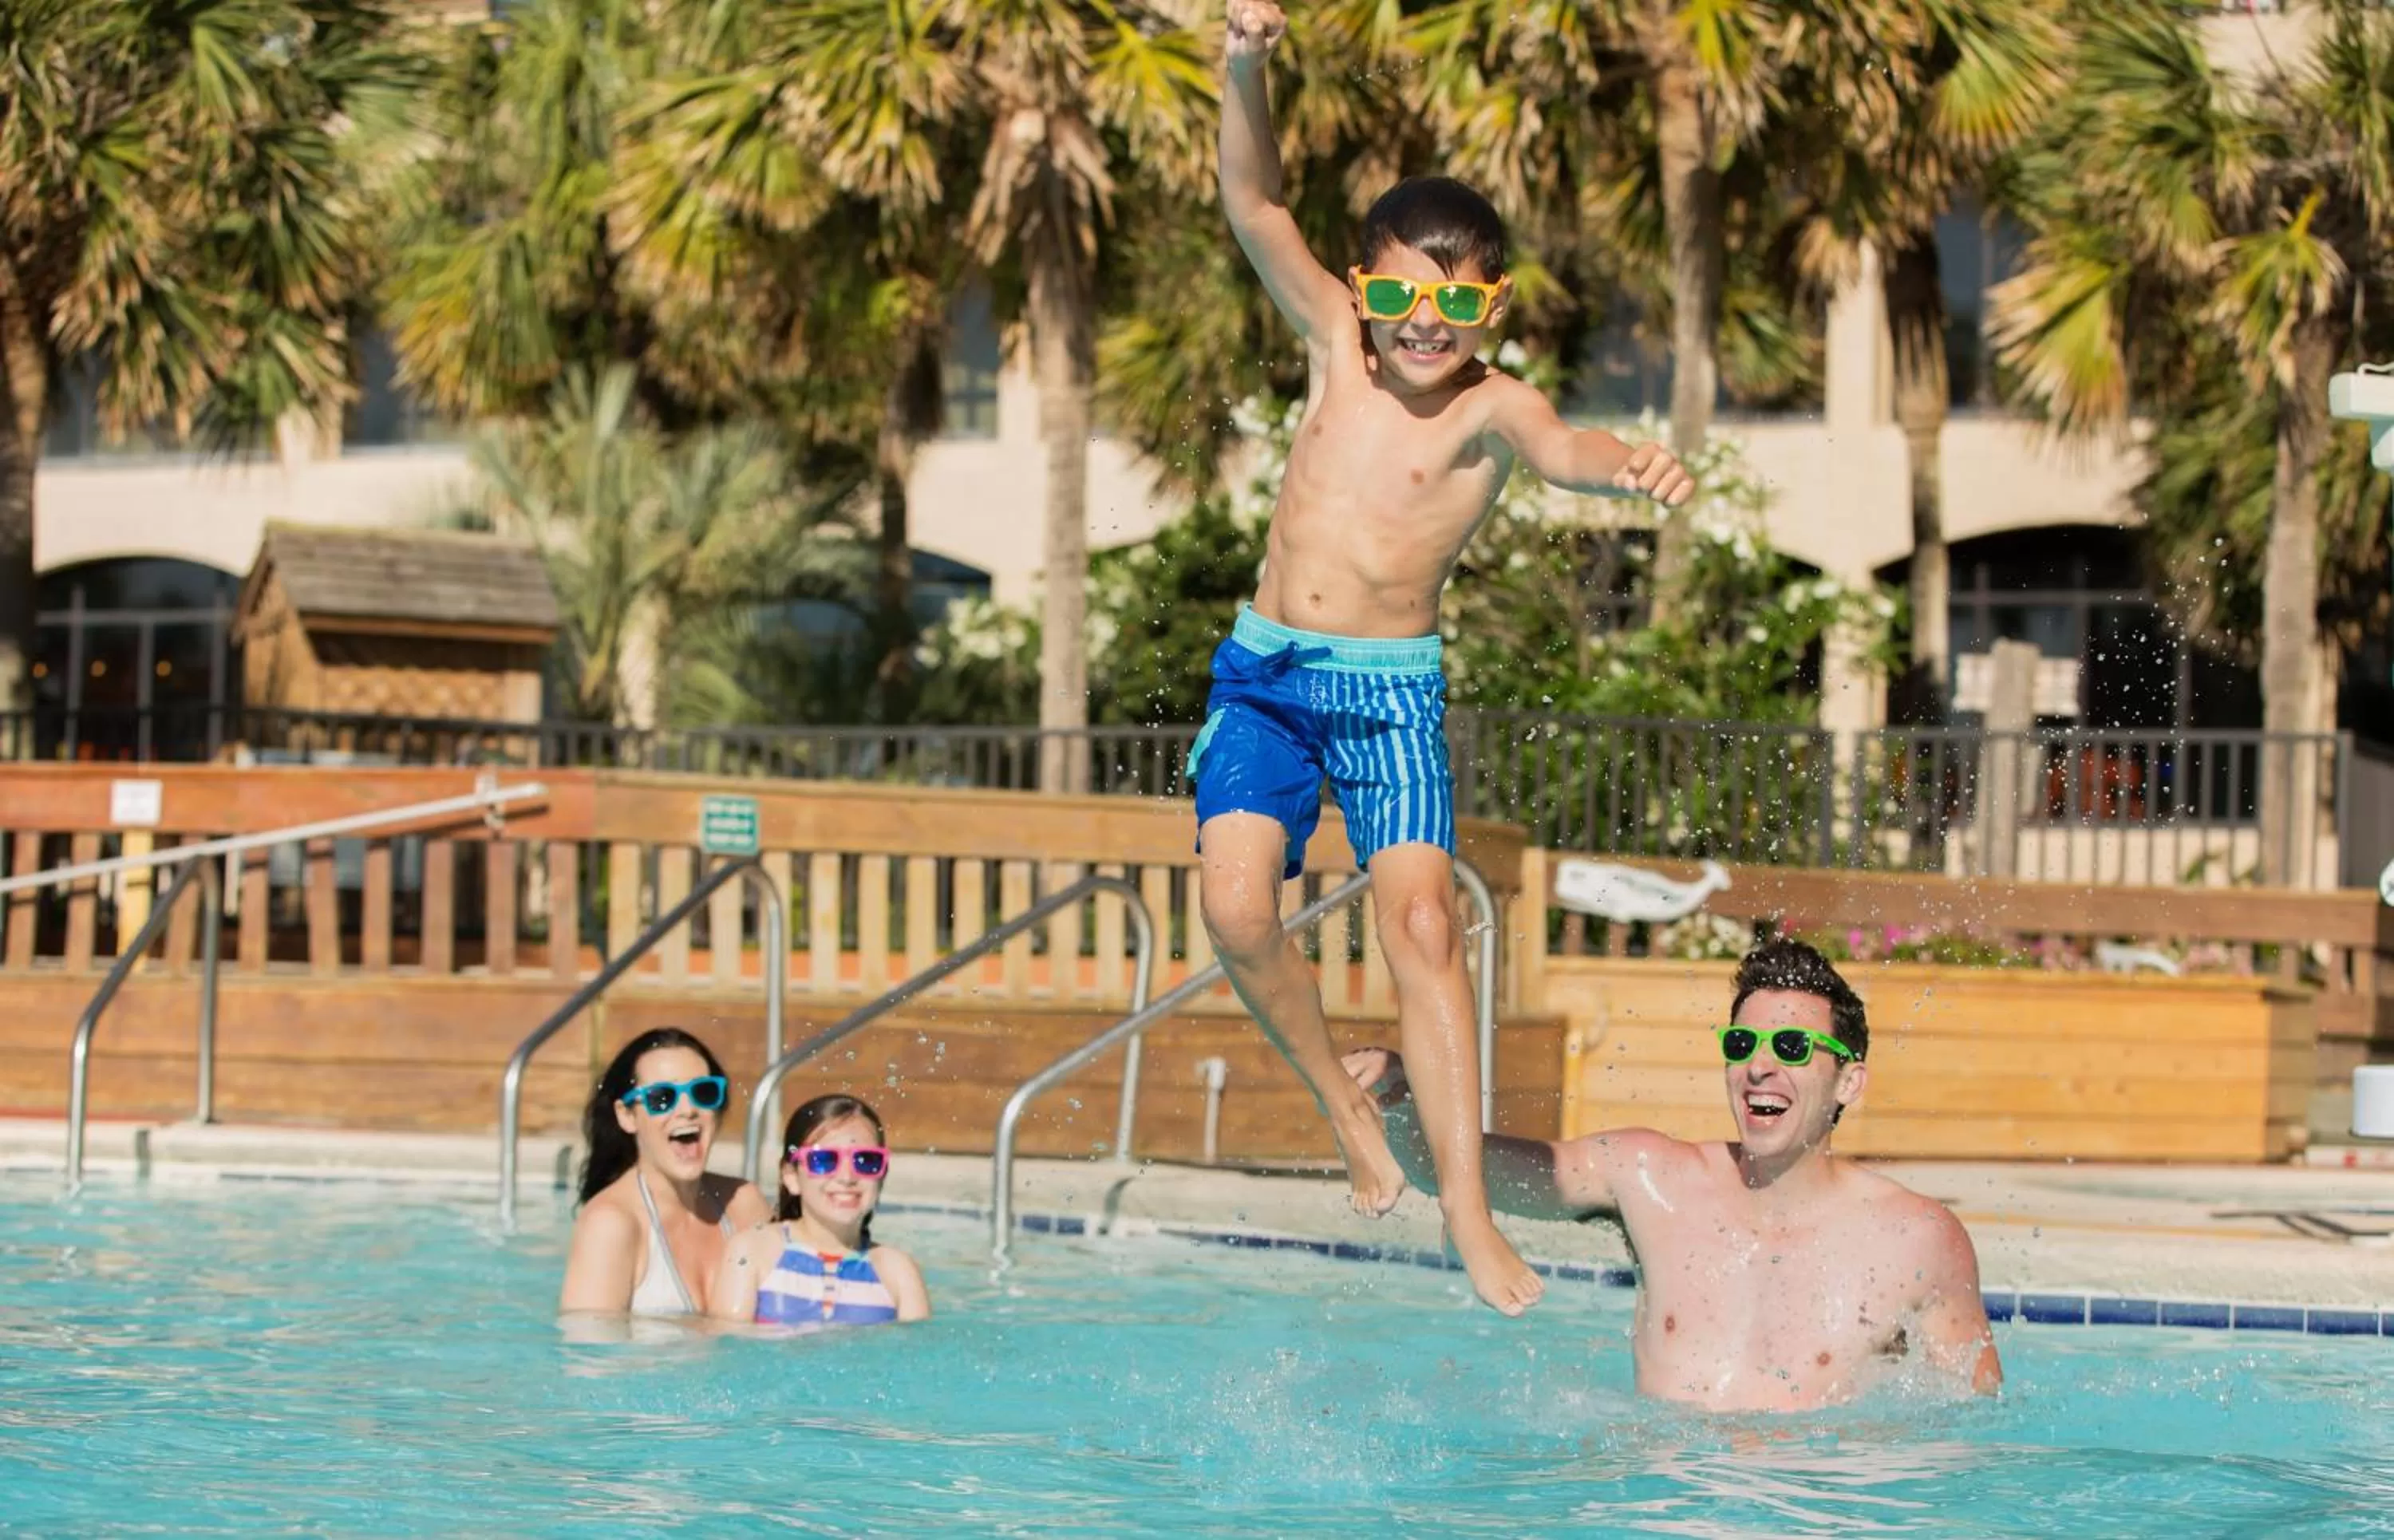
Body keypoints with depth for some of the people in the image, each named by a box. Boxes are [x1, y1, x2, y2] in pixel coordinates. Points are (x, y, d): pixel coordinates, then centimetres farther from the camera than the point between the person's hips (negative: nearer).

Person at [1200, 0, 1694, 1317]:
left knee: (1421, 920, -16)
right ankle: (1340, 1100, 10)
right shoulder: (1336, 346, 3)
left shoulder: (1489, 407, -8)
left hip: (1393, 689, -3)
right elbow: (1255, 208, -3)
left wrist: (1625, 466, -55)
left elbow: (1554, 445, -30)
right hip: (1265, 669, 3)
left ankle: (1467, 1209, -13)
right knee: (1236, 903, -16)